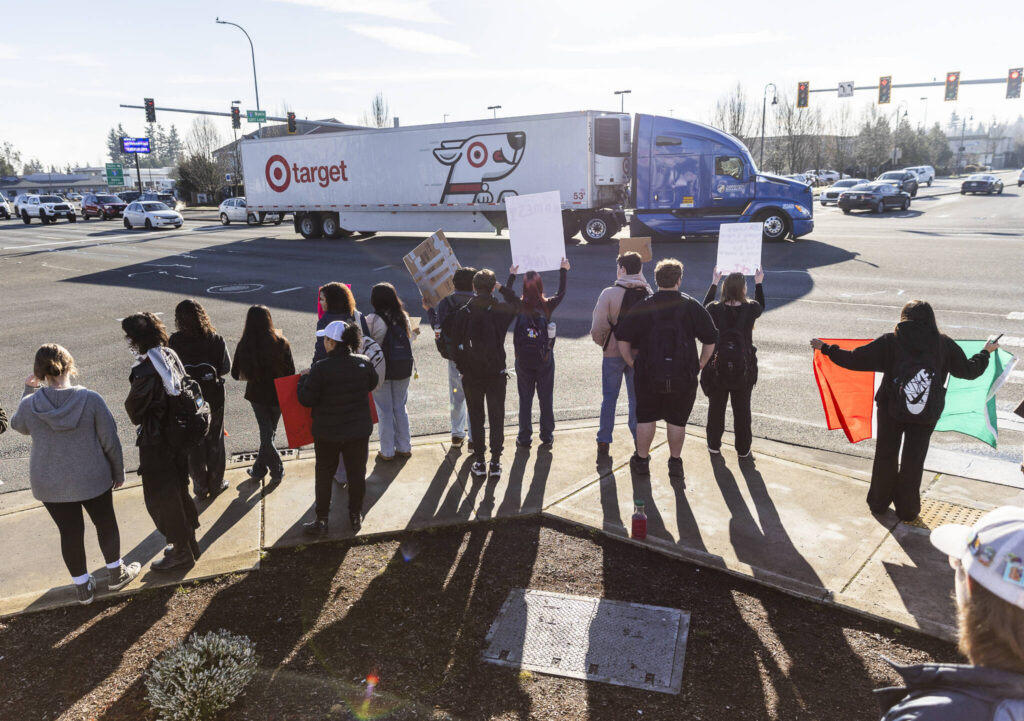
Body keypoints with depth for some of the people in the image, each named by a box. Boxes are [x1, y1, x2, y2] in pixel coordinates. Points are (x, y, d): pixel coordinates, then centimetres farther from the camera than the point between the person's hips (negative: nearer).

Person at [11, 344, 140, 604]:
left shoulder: (29, 405, -13)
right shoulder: (90, 399, -18)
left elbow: (18, 425, 13)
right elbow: (110, 441, -12)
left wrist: (28, 390, 14)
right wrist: (119, 471, 3)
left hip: (50, 484, 2)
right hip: (92, 478, -1)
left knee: (70, 532, 16)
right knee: (105, 523, 19)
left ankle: (83, 587, 30)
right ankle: (116, 574, 36)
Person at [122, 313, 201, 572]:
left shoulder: (146, 371, -27)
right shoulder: (170, 356, -3)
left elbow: (135, 413, -18)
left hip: (156, 442, -8)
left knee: (161, 497, 8)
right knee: (178, 490, 22)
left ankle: (182, 552, 20)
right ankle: (189, 542, 37)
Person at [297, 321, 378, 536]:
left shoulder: (321, 368, -22)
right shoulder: (364, 362, -9)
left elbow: (306, 400, -15)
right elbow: (372, 383, 11)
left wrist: (304, 378, 2)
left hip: (327, 433, -3)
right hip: (359, 430, 3)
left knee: (324, 476, 15)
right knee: (357, 473, 17)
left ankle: (321, 521, 23)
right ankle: (356, 516, 30)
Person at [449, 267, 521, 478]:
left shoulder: (462, 313, -8)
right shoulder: (500, 310, -9)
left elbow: (455, 346, -5)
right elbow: (515, 304, 16)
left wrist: (462, 368, 7)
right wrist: (505, 286, 28)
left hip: (471, 375, 0)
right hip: (496, 373, 0)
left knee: (476, 419, 10)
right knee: (497, 417, 9)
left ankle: (479, 462, 14)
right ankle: (495, 462, 12)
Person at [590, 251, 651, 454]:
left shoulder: (609, 294, -14)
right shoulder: (649, 295, -6)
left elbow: (597, 328, -14)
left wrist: (602, 343, 6)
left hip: (613, 353, -2)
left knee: (609, 397, 9)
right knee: (636, 397, 15)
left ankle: (604, 442, 14)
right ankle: (639, 439, 21)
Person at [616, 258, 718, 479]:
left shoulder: (643, 307, -2)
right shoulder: (692, 307, -3)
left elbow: (622, 337, -3)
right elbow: (710, 339, 0)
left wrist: (632, 363, 6)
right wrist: (700, 364, 9)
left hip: (648, 375, 0)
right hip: (683, 377, 0)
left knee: (646, 418, 14)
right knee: (677, 420, 12)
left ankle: (642, 460, 24)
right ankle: (675, 462, 22)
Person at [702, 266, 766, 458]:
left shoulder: (715, 309, -11)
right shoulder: (750, 309, -10)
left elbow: (706, 305, 14)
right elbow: (761, 306, 15)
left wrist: (714, 282, 23)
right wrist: (759, 283, 26)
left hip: (717, 366, 0)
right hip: (744, 368, 0)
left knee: (716, 407, 16)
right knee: (742, 409, 13)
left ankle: (714, 445, 28)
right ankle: (743, 449, 24)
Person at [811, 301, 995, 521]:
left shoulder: (890, 342, -10)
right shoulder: (944, 344, -5)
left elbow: (855, 360, -13)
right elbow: (969, 370, 6)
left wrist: (826, 348, -1)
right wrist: (986, 352, 25)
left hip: (890, 410, -1)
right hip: (927, 413, 1)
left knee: (886, 454, 16)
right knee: (913, 460, 12)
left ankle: (879, 501, 29)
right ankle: (907, 509, 23)